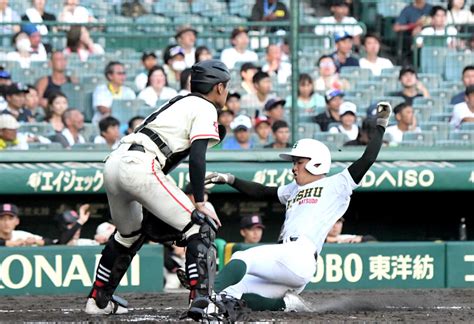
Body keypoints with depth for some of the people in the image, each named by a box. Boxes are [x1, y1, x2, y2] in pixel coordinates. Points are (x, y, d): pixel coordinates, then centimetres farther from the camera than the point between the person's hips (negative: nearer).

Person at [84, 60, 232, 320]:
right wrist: (200, 203, -9)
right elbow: (196, 157, -8)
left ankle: (98, 299, 35)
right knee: (201, 227, -7)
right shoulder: (205, 108, 6)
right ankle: (200, 299, -23)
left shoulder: (180, 103, 31)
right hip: (139, 165, -9)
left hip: (113, 163, 9)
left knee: (129, 234, 31)